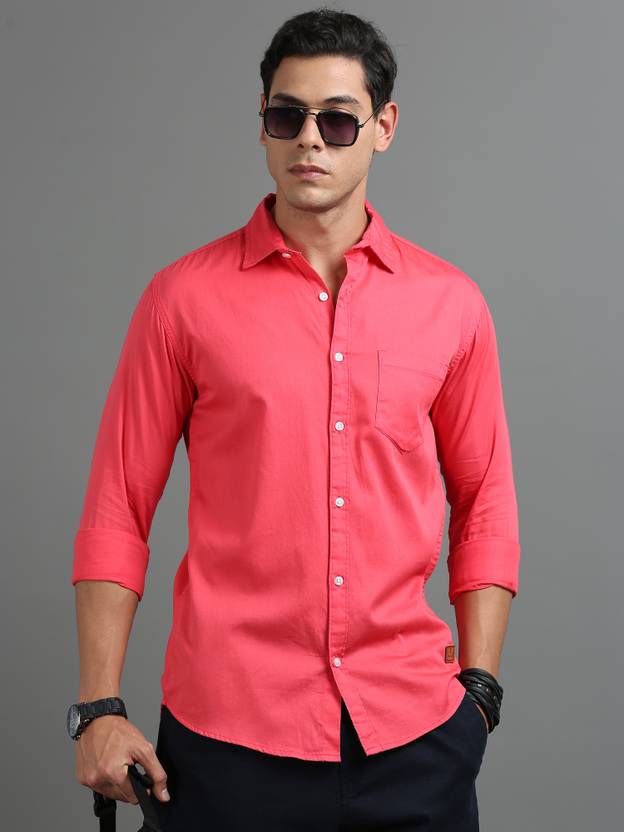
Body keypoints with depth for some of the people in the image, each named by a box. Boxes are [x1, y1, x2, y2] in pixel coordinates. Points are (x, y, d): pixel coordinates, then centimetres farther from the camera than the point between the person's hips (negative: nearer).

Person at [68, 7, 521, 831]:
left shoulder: (451, 303, 3)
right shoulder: (185, 296, -2)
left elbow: (484, 505, 10)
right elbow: (118, 510, 0)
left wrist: (479, 685, 3)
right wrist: (101, 707, -4)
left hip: (412, 732, 2)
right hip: (230, 730, -1)